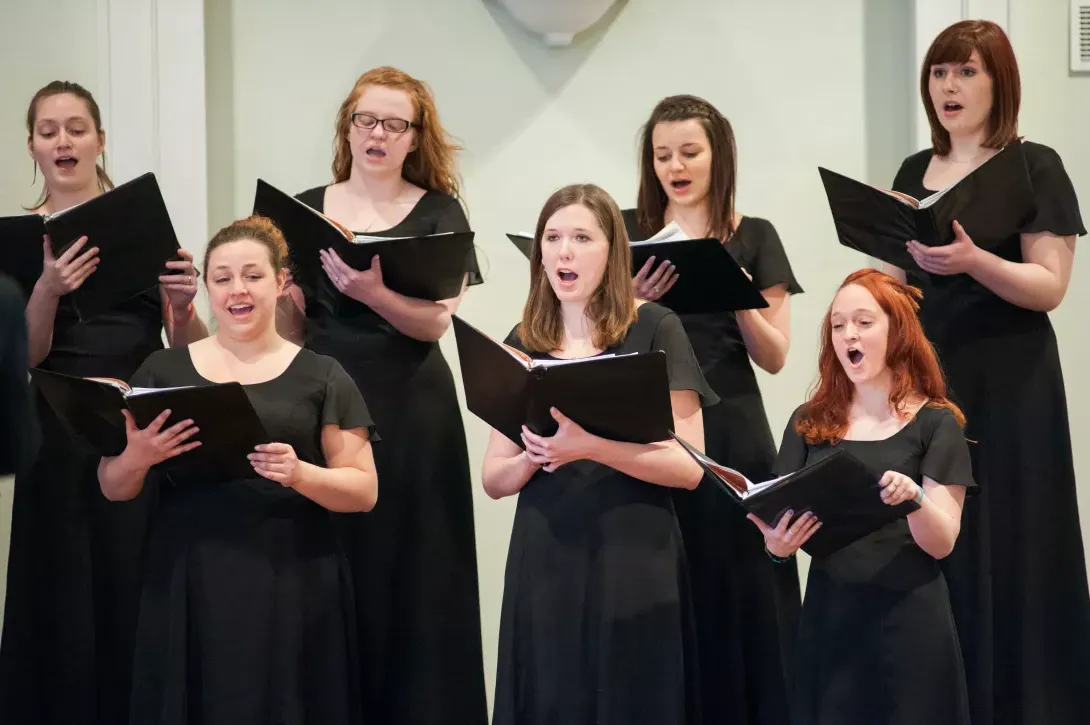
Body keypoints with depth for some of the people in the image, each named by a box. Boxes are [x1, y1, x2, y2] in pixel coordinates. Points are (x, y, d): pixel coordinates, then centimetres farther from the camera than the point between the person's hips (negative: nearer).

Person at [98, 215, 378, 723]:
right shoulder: (162, 370, 9)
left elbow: (365, 491, 3)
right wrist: (138, 457, -10)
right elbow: (114, 489, 11)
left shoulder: (321, 376, 5)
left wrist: (301, 475, -15)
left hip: (291, 590, -1)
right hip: (186, 589, 1)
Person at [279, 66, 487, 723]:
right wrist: (289, 291, -10)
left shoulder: (438, 213, 1)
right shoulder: (306, 210, 9)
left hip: (410, 410, -2)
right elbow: (288, 327, 11)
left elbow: (436, 322, -10)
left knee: (407, 568, -1)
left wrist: (372, 292, -27)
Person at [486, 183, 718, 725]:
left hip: (632, 559, -3)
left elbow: (689, 466, -8)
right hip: (543, 562, 3)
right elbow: (493, 479, 10)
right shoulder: (523, 342, 9)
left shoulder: (654, 329, -3)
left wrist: (591, 446, -21)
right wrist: (534, 455, -11)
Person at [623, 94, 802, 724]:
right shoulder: (628, 233, 7)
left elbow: (774, 358, 3)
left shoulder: (754, 238, 4)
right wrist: (635, 301, -10)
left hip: (728, 435, -1)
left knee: (734, 584, -2)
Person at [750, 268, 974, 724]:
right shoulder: (809, 422, 9)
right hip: (828, 618, 3)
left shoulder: (935, 423, -2)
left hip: (908, 622, -3)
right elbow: (781, 514, 9)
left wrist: (914, 499, -28)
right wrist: (777, 544, -14)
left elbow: (941, 543, -8)